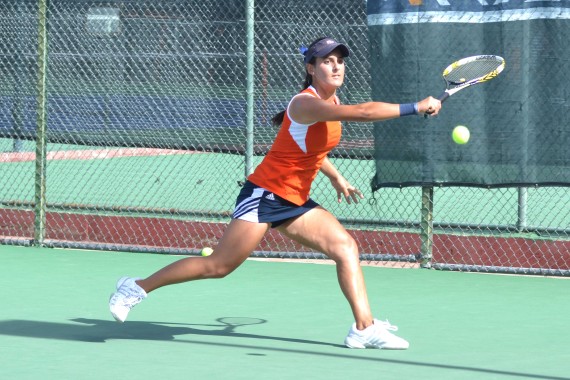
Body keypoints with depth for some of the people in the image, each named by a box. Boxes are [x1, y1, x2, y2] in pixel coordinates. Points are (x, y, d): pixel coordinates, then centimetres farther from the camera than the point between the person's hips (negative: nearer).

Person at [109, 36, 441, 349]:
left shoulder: (332, 102, 8)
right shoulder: (305, 103, -22)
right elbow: (363, 112, -36)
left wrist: (336, 177, 25)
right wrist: (416, 108, -32)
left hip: (295, 202, 9)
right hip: (265, 194, -9)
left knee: (346, 247, -4)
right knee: (219, 265, -8)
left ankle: (365, 328, -7)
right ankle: (138, 288, 5)